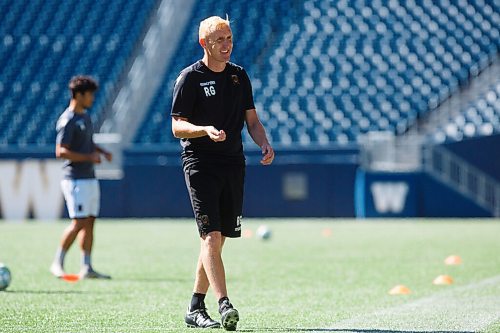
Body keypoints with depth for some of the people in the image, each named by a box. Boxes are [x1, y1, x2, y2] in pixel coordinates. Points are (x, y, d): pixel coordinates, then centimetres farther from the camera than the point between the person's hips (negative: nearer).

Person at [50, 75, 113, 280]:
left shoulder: (85, 117, 16)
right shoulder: (68, 121, -13)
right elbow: (61, 152, -19)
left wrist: (102, 151, 11)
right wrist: (89, 157, -19)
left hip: (90, 178, 9)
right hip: (76, 180, -9)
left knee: (89, 222, 6)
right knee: (79, 223, -11)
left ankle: (87, 267, 6)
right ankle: (57, 263, 0)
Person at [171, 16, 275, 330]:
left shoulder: (239, 76, 13)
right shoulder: (190, 77, -3)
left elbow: (252, 120, 17)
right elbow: (177, 126, -6)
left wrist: (264, 143, -2)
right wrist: (206, 130, -25)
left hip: (233, 163, 6)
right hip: (200, 164, -6)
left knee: (217, 239, 8)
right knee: (211, 236, -16)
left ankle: (196, 308, 17)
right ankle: (224, 305, -26)